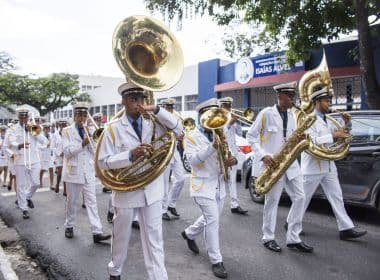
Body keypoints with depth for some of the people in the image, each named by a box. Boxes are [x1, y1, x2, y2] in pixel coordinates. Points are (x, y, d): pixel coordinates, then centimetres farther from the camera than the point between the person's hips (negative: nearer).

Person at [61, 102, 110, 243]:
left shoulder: (89, 131, 9)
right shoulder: (67, 131, -1)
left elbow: (94, 151, 5)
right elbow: (67, 151, -12)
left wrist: (91, 140, -11)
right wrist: (82, 143, -23)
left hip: (88, 172, 3)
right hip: (73, 172, -2)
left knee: (92, 202, -2)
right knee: (71, 201, 11)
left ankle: (97, 232, -3)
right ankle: (69, 226, 30)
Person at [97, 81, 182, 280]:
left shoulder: (152, 123, 2)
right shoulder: (113, 128, -7)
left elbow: (177, 128, -8)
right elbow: (104, 161, -10)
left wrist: (156, 110, -18)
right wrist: (131, 155, -25)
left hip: (152, 191, 2)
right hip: (126, 191, -1)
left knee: (154, 239, 7)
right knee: (121, 237, 18)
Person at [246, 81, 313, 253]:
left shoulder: (291, 115, 12)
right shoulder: (266, 113, -7)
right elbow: (251, 136, -7)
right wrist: (263, 155, -17)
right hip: (272, 164, -6)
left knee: (299, 198, 3)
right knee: (272, 200, 1)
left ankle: (293, 239, 14)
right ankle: (268, 238, 16)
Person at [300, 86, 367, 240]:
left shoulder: (327, 120, 15)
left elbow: (342, 134, 23)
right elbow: (311, 141, -22)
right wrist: (333, 136, -23)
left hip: (328, 166, 8)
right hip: (312, 167, -8)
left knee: (336, 197, 6)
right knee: (304, 198, 4)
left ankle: (346, 229, 10)